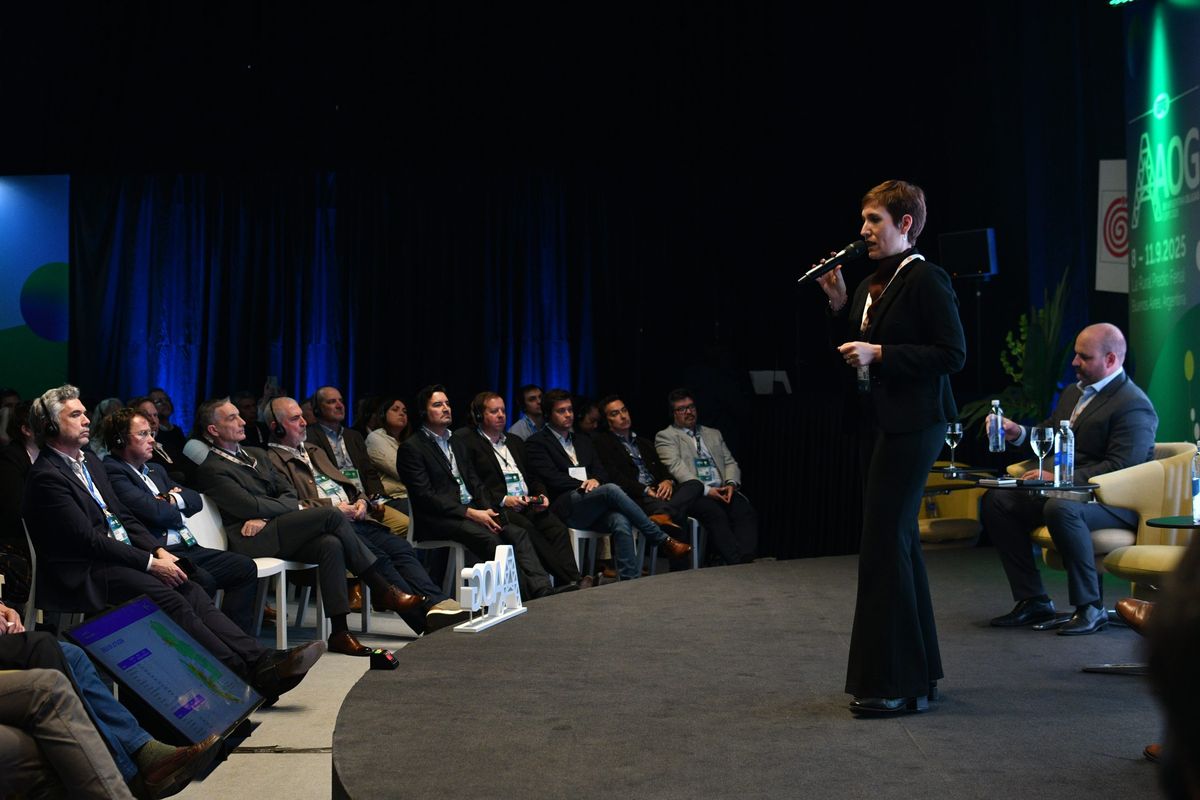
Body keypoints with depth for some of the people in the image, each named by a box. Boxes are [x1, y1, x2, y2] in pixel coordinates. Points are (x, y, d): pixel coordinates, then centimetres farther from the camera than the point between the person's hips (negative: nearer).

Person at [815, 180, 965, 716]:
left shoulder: (927, 280, -11)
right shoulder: (871, 285, 15)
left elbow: (953, 354, -16)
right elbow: (855, 351, 18)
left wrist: (879, 355, -19)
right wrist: (840, 306, 5)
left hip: (912, 425, -10)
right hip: (878, 424, 10)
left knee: (884, 542, -9)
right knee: (898, 542, 14)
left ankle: (895, 683, -2)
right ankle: (917, 672, 25)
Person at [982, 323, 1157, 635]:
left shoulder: (1134, 406, -13)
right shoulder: (1074, 392, 16)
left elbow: (1120, 467, -23)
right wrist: (1018, 433, 3)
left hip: (1115, 503, -9)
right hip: (1064, 488, 9)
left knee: (1061, 508, -39)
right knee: (995, 501, -5)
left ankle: (1090, 607, -22)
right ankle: (1033, 601, -4)